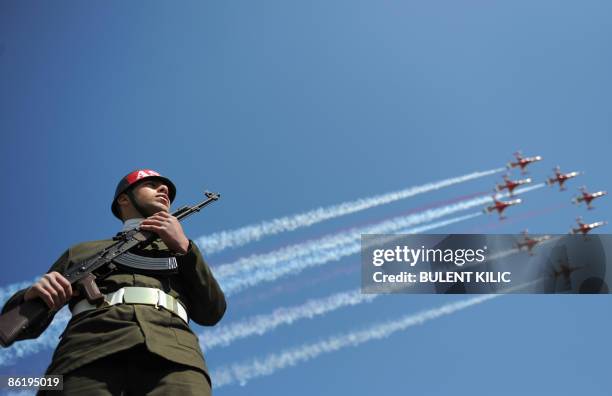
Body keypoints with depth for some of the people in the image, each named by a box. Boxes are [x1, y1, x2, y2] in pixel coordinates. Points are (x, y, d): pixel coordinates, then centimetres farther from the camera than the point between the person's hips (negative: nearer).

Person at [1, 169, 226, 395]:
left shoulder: (180, 252, 34)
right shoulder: (84, 251, 31)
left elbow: (212, 313, 16)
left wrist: (184, 246, 8)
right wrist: (31, 296, 2)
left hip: (170, 356, 1)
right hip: (88, 354, 0)